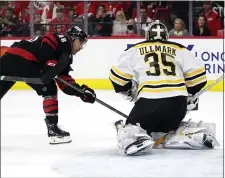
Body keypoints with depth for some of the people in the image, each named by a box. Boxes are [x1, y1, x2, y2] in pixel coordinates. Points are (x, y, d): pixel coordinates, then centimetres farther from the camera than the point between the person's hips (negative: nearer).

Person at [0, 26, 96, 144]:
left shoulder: (65, 55, 27)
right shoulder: (64, 40, 3)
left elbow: (64, 82, 19)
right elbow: (46, 43, -18)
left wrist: (82, 91, 12)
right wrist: (51, 64, -18)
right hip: (21, 59, -9)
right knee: (49, 89, 0)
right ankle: (52, 129, 0)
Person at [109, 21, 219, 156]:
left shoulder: (135, 50, 15)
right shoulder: (180, 50, 19)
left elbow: (118, 75, 11)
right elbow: (197, 75, 10)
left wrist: (128, 91, 29)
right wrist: (190, 95, 25)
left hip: (149, 100, -3)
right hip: (178, 102, 3)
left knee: (130, 129, 12)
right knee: (164, 128, 26)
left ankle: (134, 139, -23)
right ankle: (194, 135, 0)